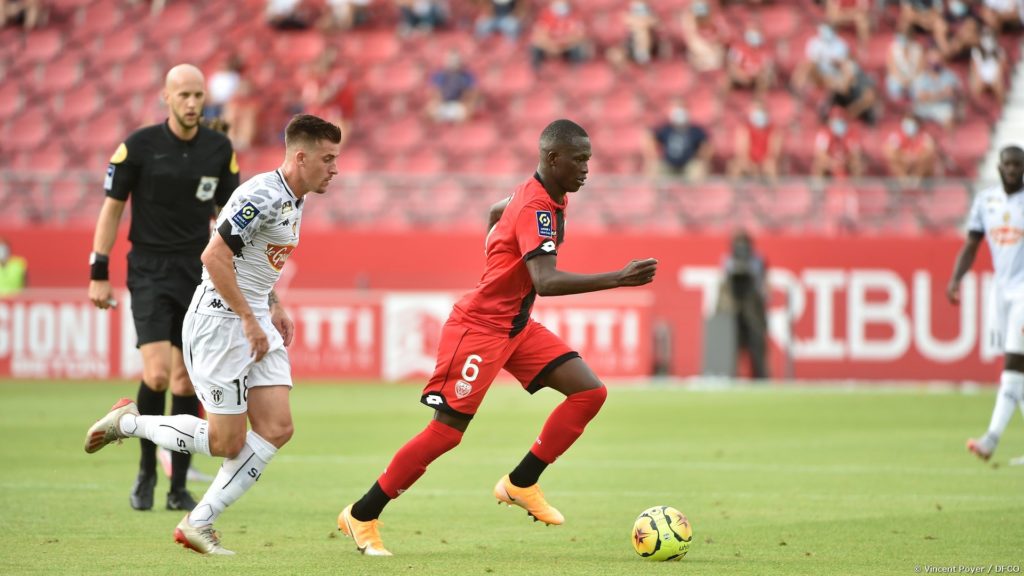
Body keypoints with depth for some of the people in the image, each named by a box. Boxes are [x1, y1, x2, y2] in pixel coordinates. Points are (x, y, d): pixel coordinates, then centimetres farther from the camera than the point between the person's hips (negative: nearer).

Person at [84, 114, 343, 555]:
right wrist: (249, 320, -22)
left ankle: (198, 524, 4)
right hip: (219, 321, -9)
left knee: (277, 429, -2)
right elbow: (214, 256, -25)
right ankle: (127, 422, 15)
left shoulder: (294, 200, 12)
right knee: (228, 442, -5)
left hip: (255, 323, 9)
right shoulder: (264, 195, -19)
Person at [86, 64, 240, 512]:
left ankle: (178, 487, 11)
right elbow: (112, 207, -1)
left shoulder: (219, 150, 3)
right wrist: (98, 273, -4)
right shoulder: (139, 146, -6)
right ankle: (147, 467, 6)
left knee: (186, 382, 2)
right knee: (157, 375, -17)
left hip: (198, 273, 3)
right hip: (149, 272, -3)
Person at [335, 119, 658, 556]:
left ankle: (520, 483, 5)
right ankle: (361, 516, 7)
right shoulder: (536, 208, -24)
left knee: (590, 392, -3)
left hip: (515, 325, 9)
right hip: (479, 327, -9)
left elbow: (496, 212, 27)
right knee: (446, 431, -6)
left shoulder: (549, 196, 6)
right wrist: (618, 279, -42)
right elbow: (546, 281, -37)